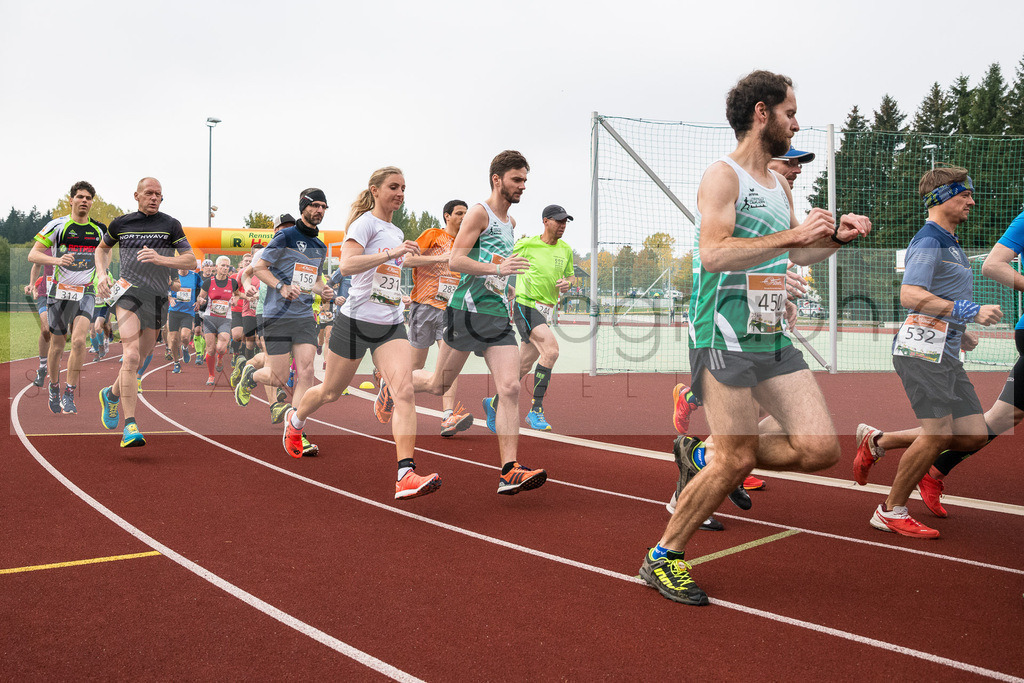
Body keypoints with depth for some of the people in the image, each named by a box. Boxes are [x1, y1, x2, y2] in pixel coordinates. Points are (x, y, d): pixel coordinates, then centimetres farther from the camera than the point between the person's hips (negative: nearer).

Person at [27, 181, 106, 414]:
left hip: (86, 293, 1)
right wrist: (57, 260, -22)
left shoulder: (99, 229, 9)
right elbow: (33, 254, -5)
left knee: (79, 340, -18)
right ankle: (54, 388, 31)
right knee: (57, 345, 8)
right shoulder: (57, 225, -2)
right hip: (60, 291, -1)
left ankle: (69, 395, -11)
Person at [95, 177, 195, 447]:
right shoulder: (120, 223, 9)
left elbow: (190, 259, 0)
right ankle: (130, 427, -24)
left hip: (158, 298, 2)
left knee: (138, 360, 12)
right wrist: (102, 275, 10)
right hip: (128, 292, -2)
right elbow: (102, 248, 27)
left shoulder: (171, 225, 6)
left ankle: (112, 394, 44)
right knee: (131, 356, -21)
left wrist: (161, 258, -17)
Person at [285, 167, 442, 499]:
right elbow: (346, 264, -25)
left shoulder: (397, 232, 16)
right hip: (356, 321, -5)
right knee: (330, 392, 12)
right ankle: (295, 419, 46)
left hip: (391, 325, 6)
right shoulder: (365, 223, -7)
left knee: (404, 390, -17)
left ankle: (405, 476, -22)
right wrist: (391, 253, -31)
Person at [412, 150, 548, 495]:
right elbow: (455, 260, -14)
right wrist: (498, 268, -24)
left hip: (498, 314, 6)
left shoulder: (510, 222, 19)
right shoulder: (479, 212, -5)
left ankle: (509, 472, -12)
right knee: (438, 386, 5)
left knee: (510, 387, -10)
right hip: (467, 310, -6)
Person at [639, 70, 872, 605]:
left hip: (773, 339, 8)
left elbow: (793, 253, 30)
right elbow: (712, 255, -23)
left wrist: (836, 238, 12)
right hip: (724, 337, -8)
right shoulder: (723, 176, -8)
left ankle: (721, 455, 21)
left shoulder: (779, 185, 19)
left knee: (821, 449, -2)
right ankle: (663, 559, 12)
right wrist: (792, 234, -24)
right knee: (736, 461, -6)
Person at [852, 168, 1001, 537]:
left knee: (974, 435, 2)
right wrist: (969, 311, -23)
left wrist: (960, 332, 27)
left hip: (946, 353, 10)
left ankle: (878, 441, 14)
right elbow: (909, 296, -22)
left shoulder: (952, 243, 24)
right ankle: (891, 512, 3)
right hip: (922, 349, -10)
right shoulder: (928, 240, -8)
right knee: (939, 433, -12)